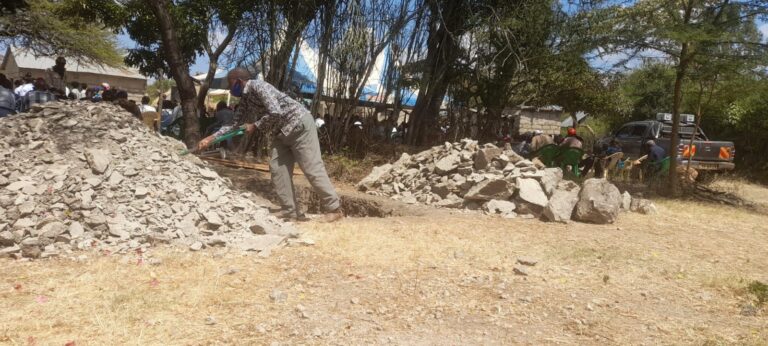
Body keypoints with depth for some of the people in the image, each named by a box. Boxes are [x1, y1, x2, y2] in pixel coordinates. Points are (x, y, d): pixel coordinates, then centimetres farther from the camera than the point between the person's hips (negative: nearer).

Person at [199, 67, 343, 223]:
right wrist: (211, 138, 12)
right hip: (281, 132, 10)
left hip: (299, 124, -10)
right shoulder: (245, 100, 13)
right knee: (277, 169, 1)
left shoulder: (258, 86, -15)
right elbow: (235, 123, 18)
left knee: (312, 169, -10)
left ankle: (334, 209, -4)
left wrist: (255, 126, -13)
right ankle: (290, 212, 5)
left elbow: (275, 113, -25)